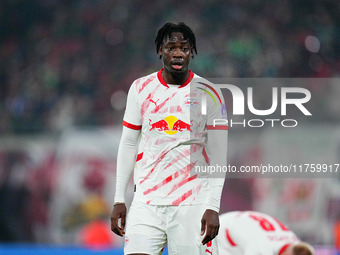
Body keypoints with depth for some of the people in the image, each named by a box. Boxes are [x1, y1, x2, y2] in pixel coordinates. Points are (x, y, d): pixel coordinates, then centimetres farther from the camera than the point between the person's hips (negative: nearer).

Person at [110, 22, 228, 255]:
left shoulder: (209, 94, 0)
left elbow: (218, 155, -2)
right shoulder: (141, 88, 7)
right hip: (146, 202, 2)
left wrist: (212, 207, -10)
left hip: (192, 205, -2)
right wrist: (119, 200, 7)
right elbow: (128, 144, 12)